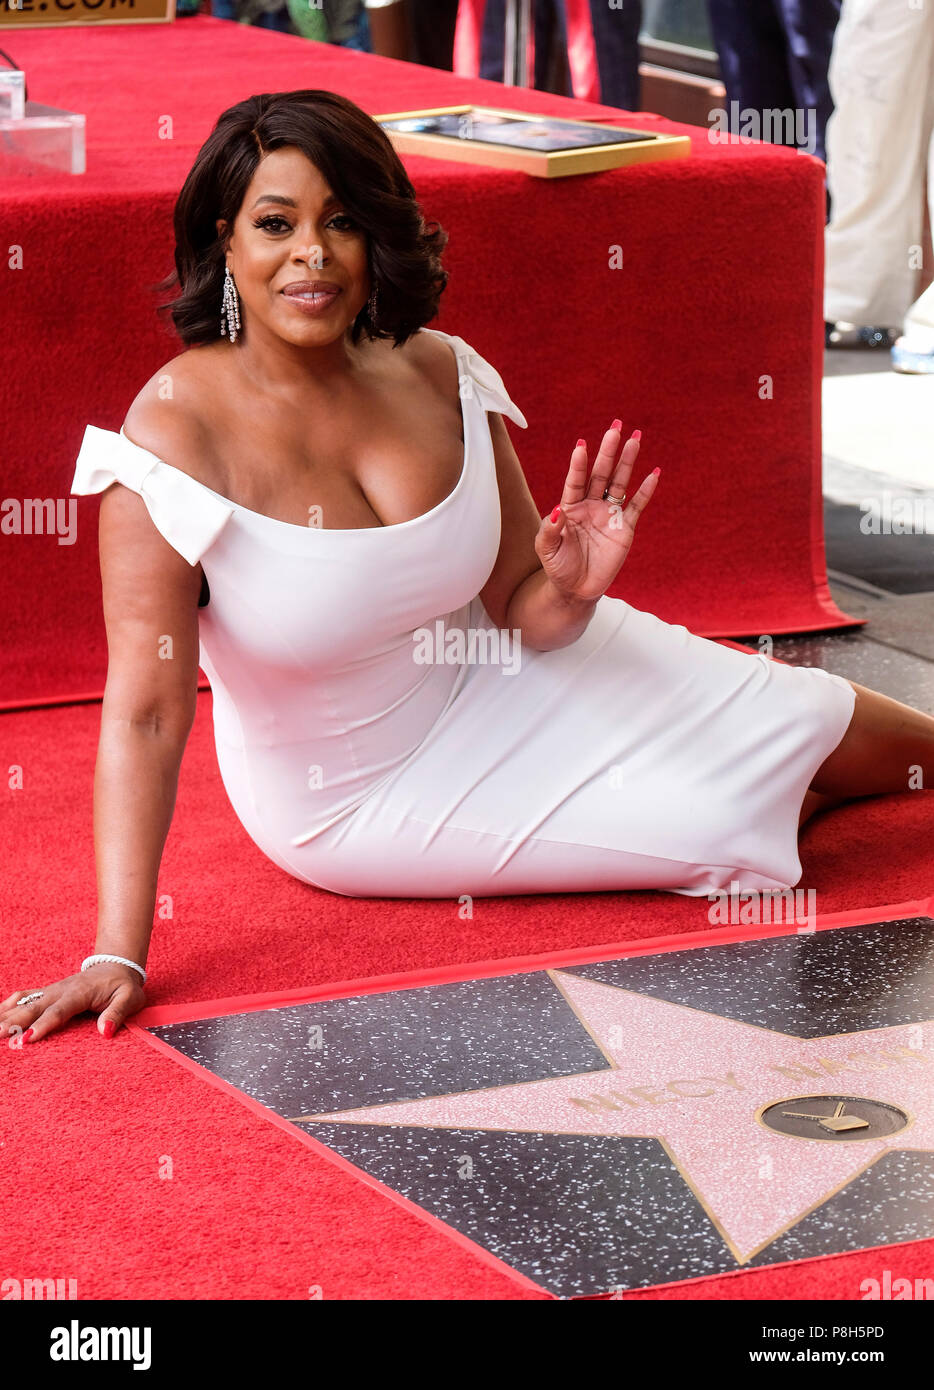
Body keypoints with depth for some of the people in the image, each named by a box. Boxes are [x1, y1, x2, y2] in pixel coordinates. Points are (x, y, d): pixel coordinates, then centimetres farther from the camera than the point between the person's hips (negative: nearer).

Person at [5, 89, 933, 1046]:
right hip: (353, 798, -4)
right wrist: (116, 955, -37)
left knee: (799, 728, 7)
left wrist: (569, 590, -27)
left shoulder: (438, 376, -13)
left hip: (488, 690, 5)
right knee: (714, 820, -6)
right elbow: (144, 711, -31)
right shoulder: (176, 430, -27)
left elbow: (519, 608, -2)